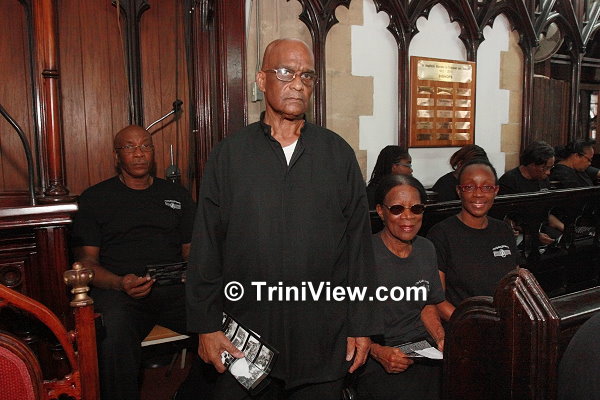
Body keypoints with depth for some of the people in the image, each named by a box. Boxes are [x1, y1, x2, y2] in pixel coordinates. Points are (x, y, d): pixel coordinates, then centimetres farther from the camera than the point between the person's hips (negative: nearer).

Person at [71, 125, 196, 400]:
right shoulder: (95, 198, 14)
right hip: (116, 290, -2)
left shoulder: (177, 195, 22)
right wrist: (121, 283, -14)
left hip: (174, 287, 2)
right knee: (114, 334, -37)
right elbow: (86, 259, 7)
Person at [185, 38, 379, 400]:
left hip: (324, 338, 1)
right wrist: (206, 325, -1)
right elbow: (206, 246, 1)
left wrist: (362, 324, 1)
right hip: (244, 334, 0)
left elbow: (359, 243, 3)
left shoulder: (338, 153, 3)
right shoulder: (230, 154, 1)